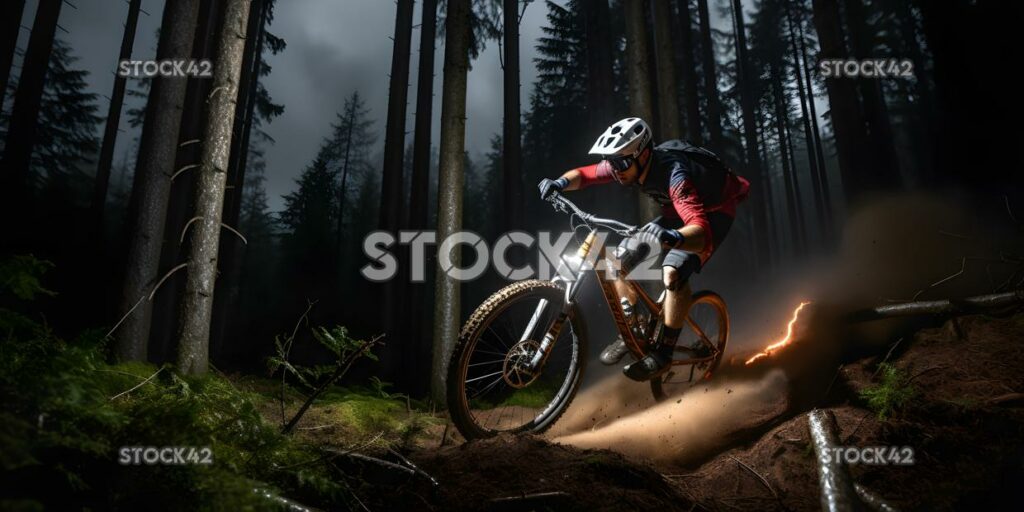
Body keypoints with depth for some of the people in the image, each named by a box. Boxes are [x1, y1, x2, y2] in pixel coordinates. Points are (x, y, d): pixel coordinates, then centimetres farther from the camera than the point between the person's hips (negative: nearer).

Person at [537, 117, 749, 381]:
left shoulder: (674, 175, -40)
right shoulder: (627, 163, -20)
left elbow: (702, 232, -52)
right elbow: (583, 174, -6)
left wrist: (672, 237, -73)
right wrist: (561, 182, -28)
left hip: (714, 211, -7)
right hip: (679, 209, 7)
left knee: (673, 271, -30)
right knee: (622, 257, -6)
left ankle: (663, 351, -14)